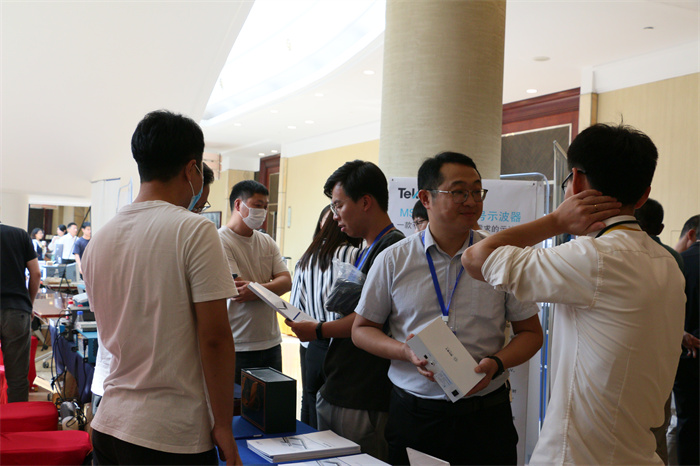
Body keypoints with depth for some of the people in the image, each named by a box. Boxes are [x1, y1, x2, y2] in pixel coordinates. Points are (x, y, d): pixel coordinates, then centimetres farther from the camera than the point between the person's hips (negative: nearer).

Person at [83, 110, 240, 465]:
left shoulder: (97, 242, 5)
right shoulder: (194, 231, -14)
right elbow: (214, 338, -17)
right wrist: (223, 427, -8)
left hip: (108, 426, 6)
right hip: (173, 437, -6)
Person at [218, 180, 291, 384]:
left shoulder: (267, 242, 13)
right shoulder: (220, 241, -9)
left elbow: (286, 281, 1)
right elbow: (237, 287, -18)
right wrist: (271, 287, -8)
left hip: (271, 342, 6)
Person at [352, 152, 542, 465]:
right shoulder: (393, 260, 1)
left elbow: (530, 332, 6)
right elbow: (362, 329, 6)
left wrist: (496, 363, -13)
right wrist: (406, 352, -13)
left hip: (487, 415, 1)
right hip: (413, 413, 0)